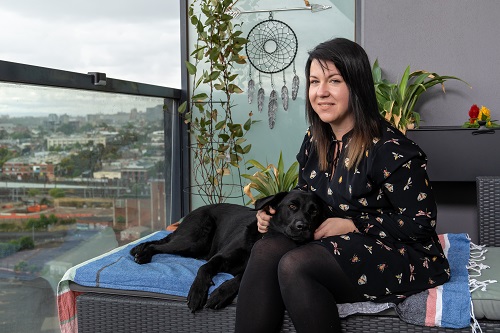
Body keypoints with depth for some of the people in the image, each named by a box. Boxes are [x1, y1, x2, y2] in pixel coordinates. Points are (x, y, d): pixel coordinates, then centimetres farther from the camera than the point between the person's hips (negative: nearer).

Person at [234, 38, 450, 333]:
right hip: (334, 246, 7)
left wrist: (351, 224, -17)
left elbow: (420, 223, -14)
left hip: (397, 255, -6)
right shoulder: (315, 141, 9)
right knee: (267, 248, -23)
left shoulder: (390, 149, -15)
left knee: (294, 265, -30)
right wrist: (274, 213, -2)